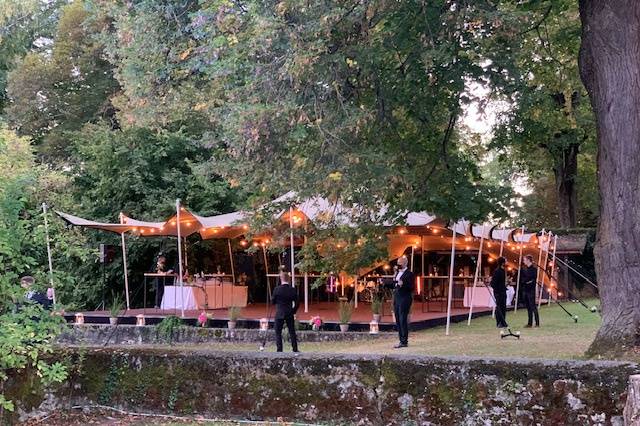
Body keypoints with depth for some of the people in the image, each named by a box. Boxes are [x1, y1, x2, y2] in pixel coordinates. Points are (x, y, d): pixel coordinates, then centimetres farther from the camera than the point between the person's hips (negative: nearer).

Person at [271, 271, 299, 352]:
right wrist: (293, 311, 12)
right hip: (290, 314, 3)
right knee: (292, 332, 11)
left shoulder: (277, 289, -11)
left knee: (278, 333, 5)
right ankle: (295, 349, 11)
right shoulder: (293, 290, -3)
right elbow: (296, 303, 0)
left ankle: (279, 349, 0)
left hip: (279, 314, -3)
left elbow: (273, 302, -3)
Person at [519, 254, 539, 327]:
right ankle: (530, 323, 13)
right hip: (525, 290, 7)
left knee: (533, 306, -7)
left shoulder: (533, 268, -8)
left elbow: (534, 280, -15)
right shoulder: (524, 269, 14)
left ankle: (537, 323, -5)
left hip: (531, 290, -7)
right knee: (528, 307, 9)